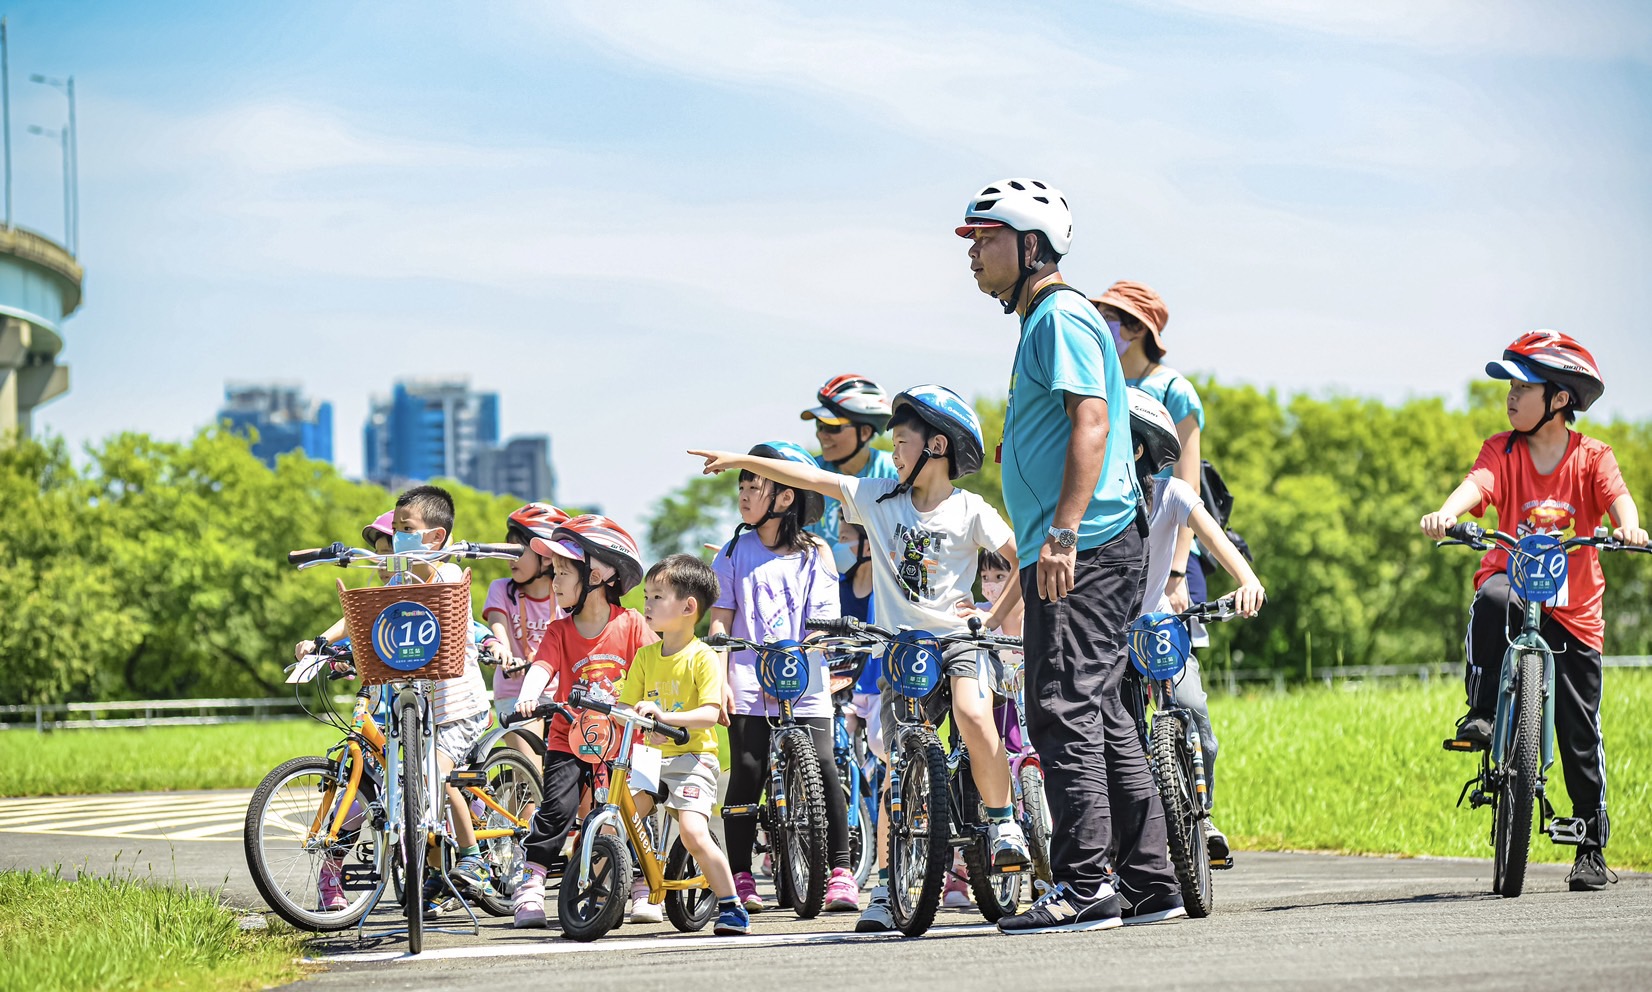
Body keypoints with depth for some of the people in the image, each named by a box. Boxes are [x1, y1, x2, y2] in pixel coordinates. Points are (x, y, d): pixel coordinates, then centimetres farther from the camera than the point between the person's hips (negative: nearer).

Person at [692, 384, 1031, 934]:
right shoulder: (879, 497, 4)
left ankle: (1003, 821, -12)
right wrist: (740, 460, 1)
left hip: (957, 638, -3)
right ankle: (887, 888, 3)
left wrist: (994, 618, -7)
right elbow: (810, 478, 3)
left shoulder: (969, 511, -4)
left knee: (973, 716, -31)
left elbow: (1025, 561, -2)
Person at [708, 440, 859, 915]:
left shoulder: (815, 554, 8)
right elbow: (720, 621, 7)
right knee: (747, 774, -3)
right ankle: (740, 876, 7)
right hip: (749, 685, 1)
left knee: (823, 768, -10)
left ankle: (841, 871, -1)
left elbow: (825, 621, 6)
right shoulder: (735, 552, 9)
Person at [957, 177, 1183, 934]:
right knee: (1100, 714, 11)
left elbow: (1091, 423, -20)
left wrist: (1062, 533, -27)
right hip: (1076, 554, 11)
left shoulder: (1062, 316, -9)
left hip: (1082, 554, -11)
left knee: (1065, 713, -12)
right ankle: (1150, 884, 14)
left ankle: (1086, 889, -14)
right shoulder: (1042, 321, 22)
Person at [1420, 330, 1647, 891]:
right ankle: (1482, 713, -26)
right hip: (1515, 578, 0)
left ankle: (1592, 848, 14)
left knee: (1580, 734, 1)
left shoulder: (1592, 456, -2)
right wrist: (1446, 514, -42)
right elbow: (1476, 484, -20)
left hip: (1573, 609, 0)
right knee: (1492, 597, -39)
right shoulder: (1504, 450, -1)